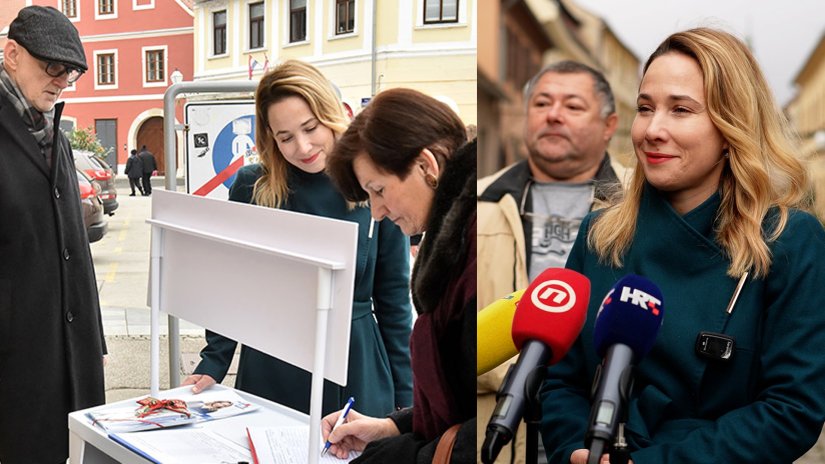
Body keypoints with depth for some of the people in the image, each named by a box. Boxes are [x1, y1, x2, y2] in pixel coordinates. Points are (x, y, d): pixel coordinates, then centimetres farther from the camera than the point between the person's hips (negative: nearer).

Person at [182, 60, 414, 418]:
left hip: (357, 378, 0)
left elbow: (393, 297, 1)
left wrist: (405, 395, 2)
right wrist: (212, 364, -1)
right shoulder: (252, 187, -5)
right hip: (270, 375, 1)